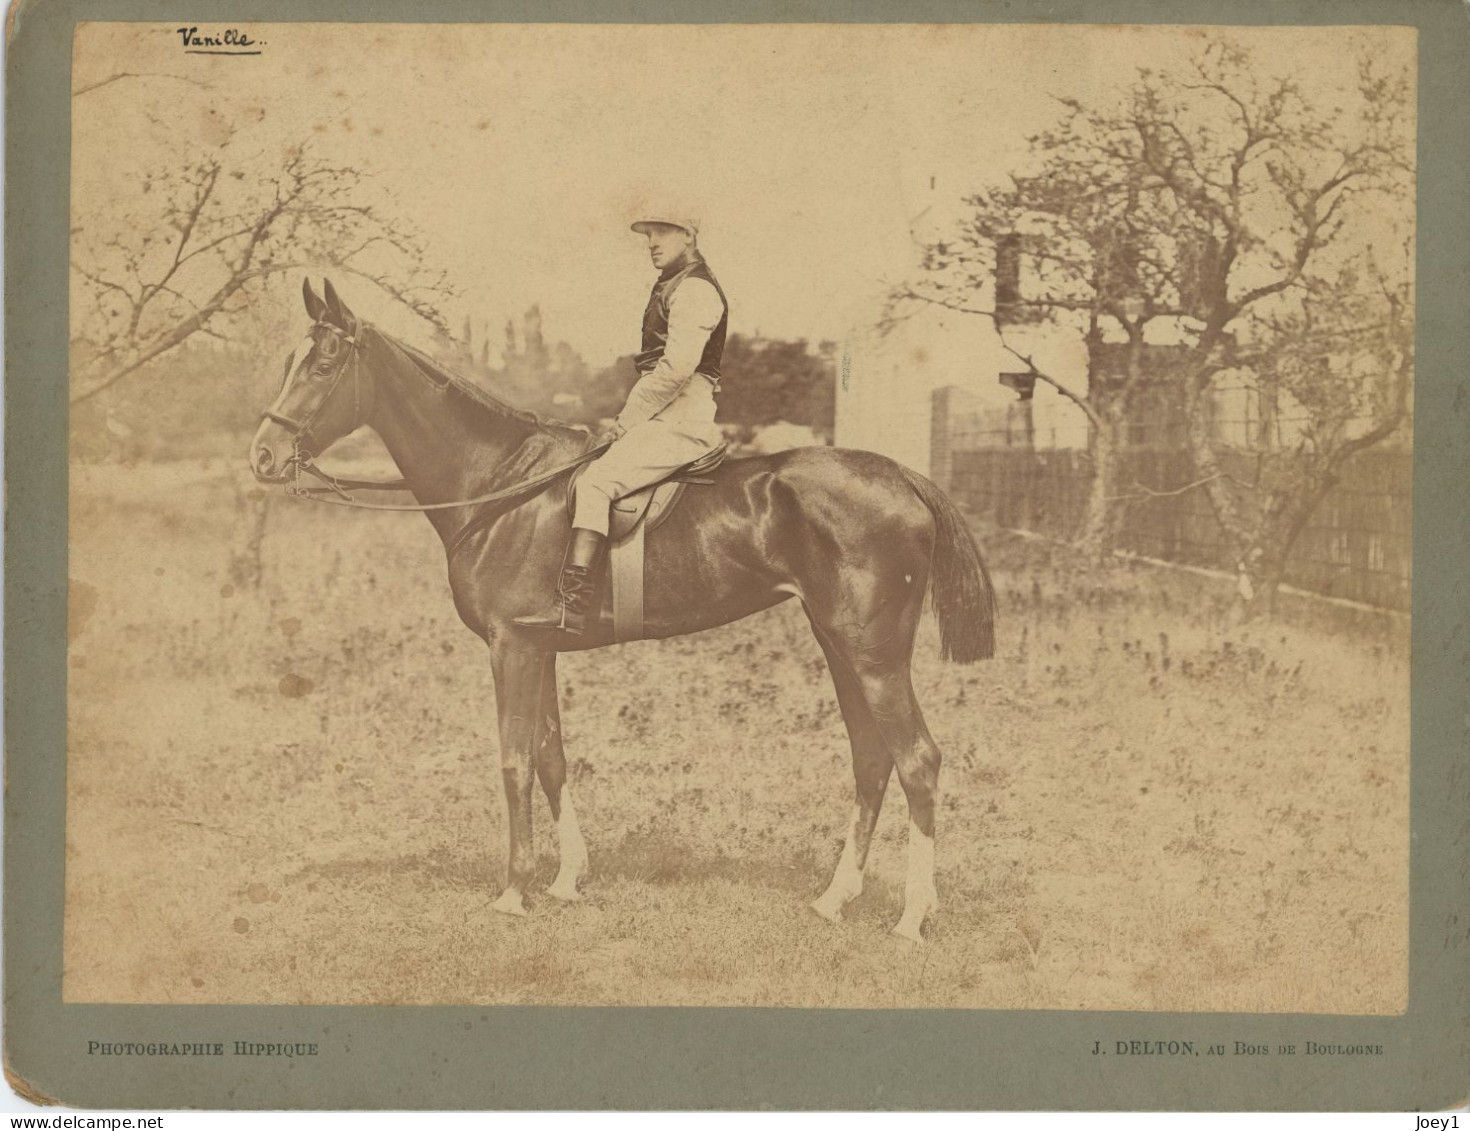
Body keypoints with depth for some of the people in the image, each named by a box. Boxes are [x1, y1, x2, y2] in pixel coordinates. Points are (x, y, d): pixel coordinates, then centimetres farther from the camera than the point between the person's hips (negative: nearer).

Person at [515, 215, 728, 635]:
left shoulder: (695, 289, -10)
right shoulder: (671, 288, 24)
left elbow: (676, 367, -20)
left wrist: (629, 418, -13)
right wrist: (630, 418, 15)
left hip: (680, 421, -11)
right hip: (666, 418, 11)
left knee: (595, 482, -24)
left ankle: (573, 605, -34)